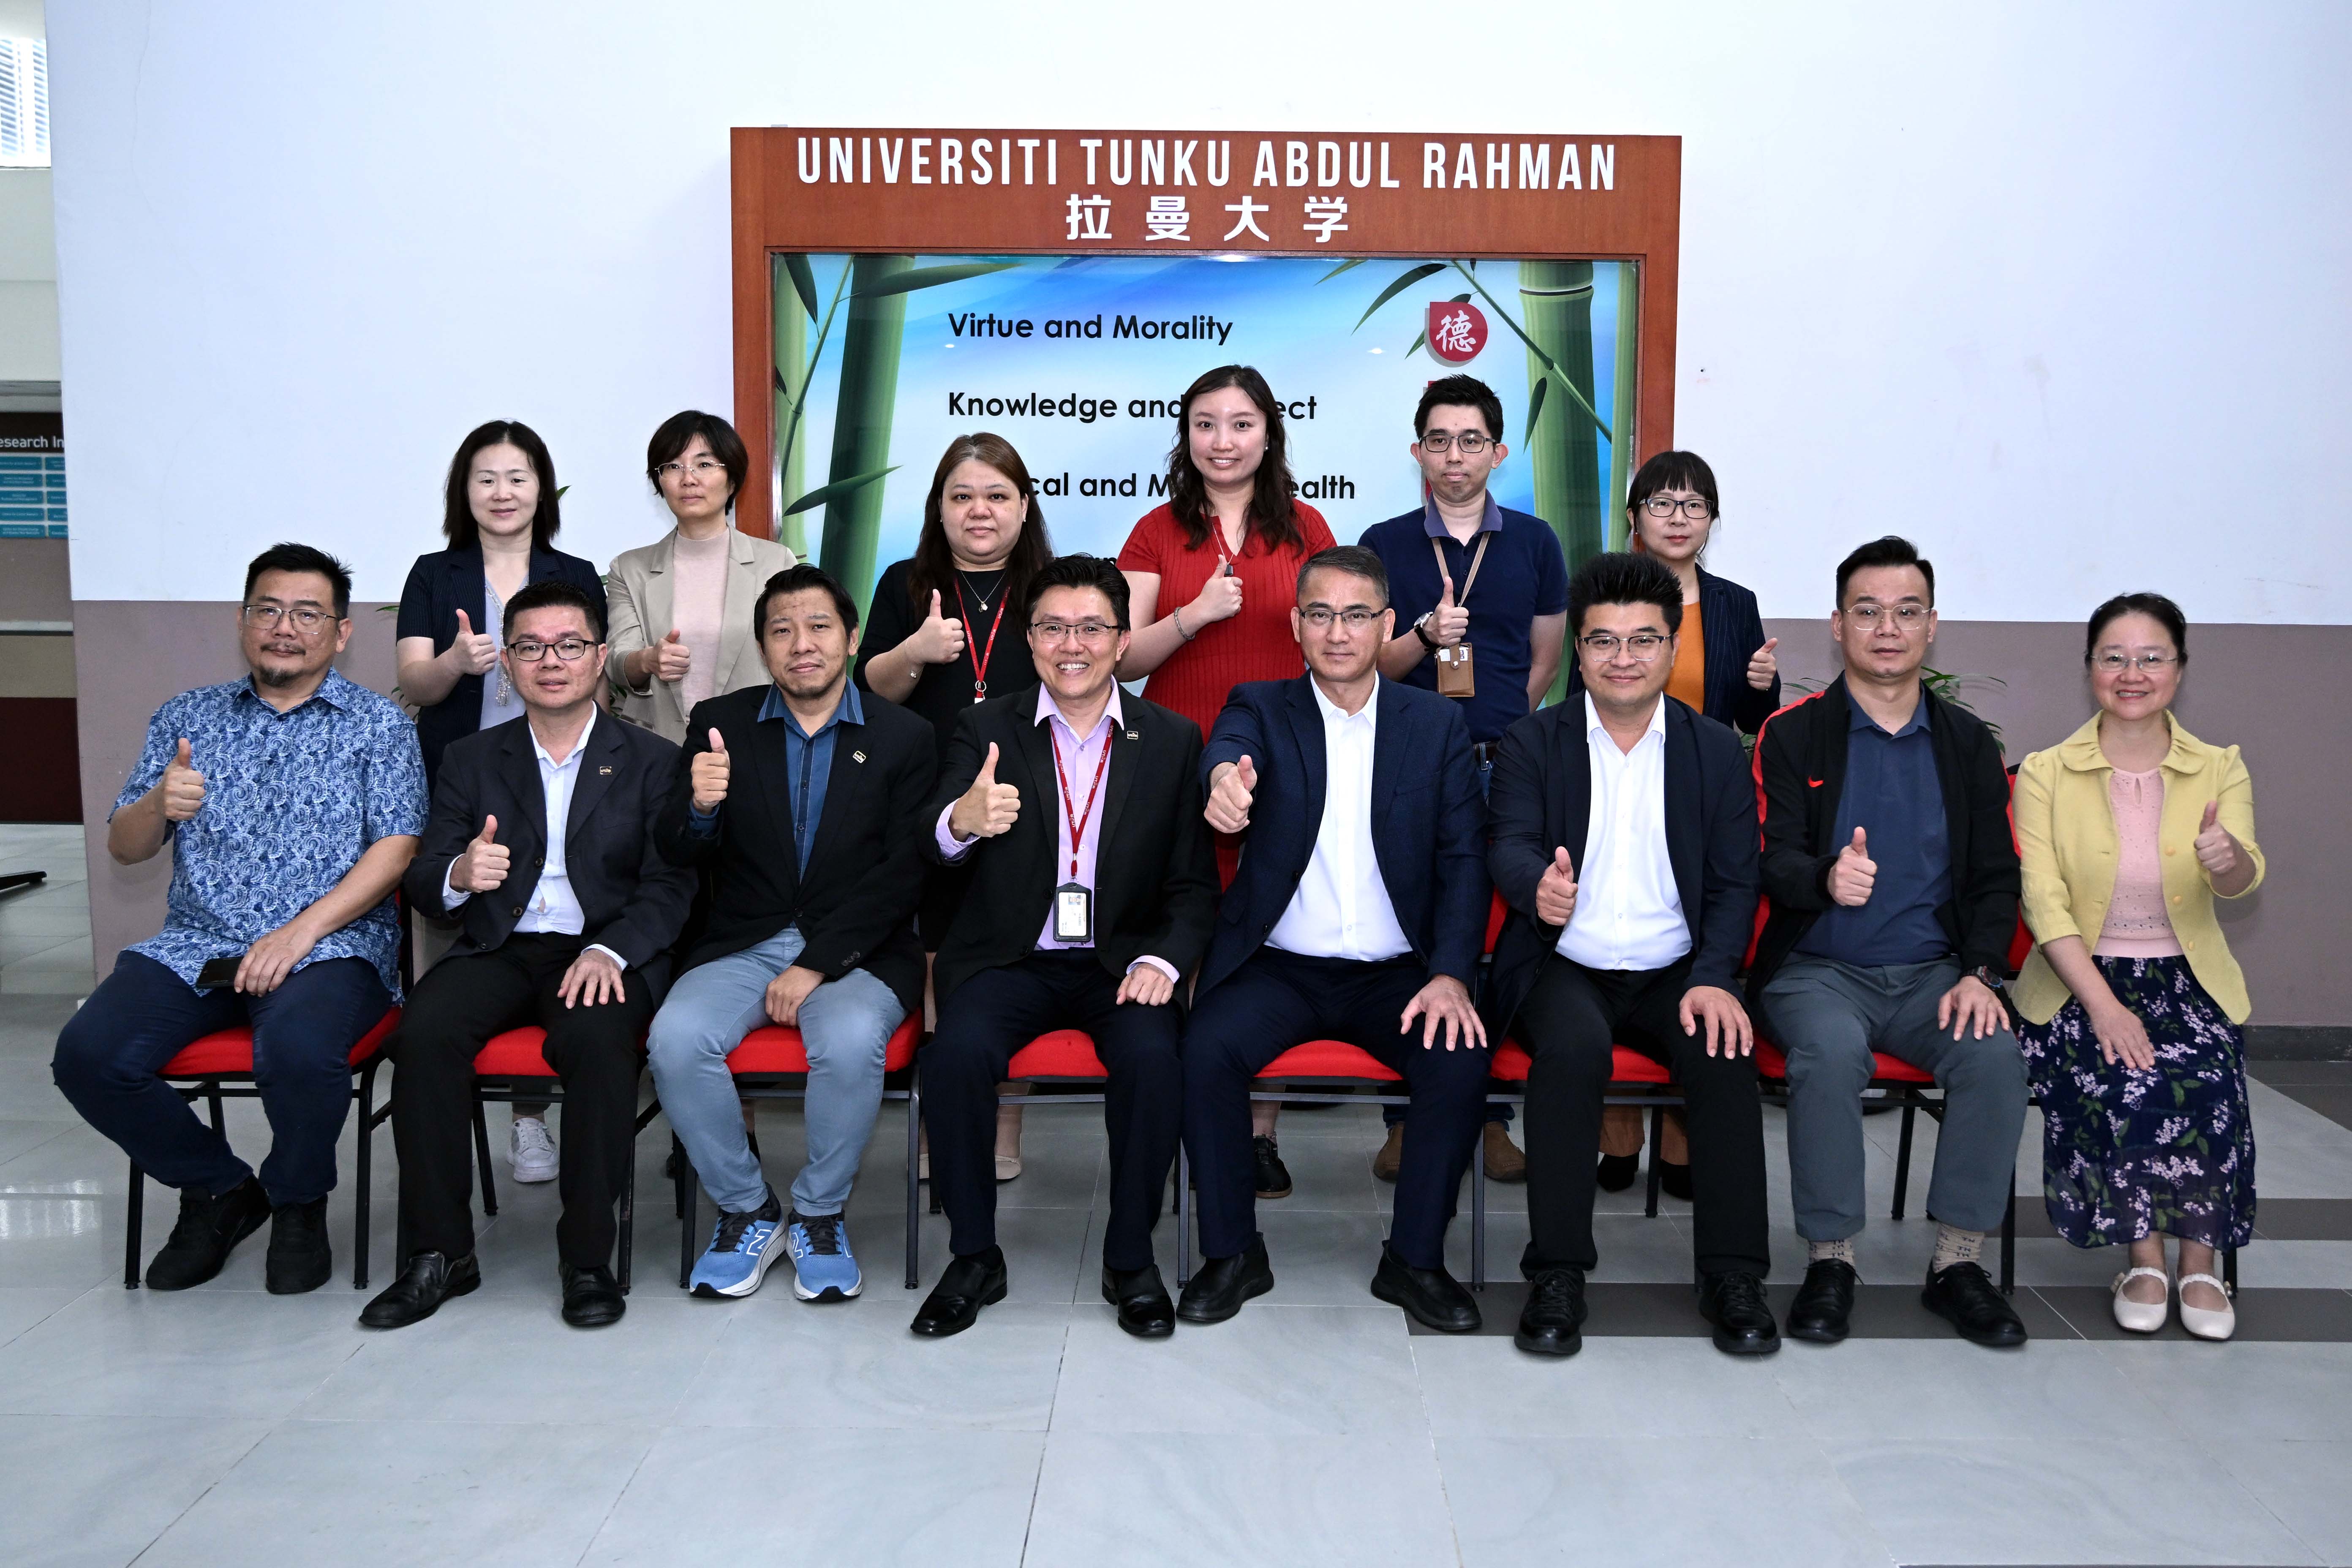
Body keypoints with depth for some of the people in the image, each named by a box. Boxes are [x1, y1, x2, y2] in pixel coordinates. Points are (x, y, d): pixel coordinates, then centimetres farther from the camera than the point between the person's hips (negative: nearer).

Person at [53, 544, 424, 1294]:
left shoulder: (378, 724, 6)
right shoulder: (187, 717, 16)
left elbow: (396, 848, -5)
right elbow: (123, 849, 13)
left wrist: (301, 931, -17)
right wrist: (159, 803, -11)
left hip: (331, 944, -4)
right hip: (195, 946, 4)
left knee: (298, 1048, -35)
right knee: (88, 1054, -20)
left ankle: (298, 1203, -2)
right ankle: (217, 1189, 5)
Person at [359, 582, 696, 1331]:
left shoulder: (651, 762, 8)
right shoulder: (471, 761, 14)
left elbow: (670, 885, -1)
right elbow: (421, 879, 7)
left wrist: (610, 951, -20)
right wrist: (459, 874, -18)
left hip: (602, 953, -2)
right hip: (500, 950, 3)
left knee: (597, 1036, -34)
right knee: (425, 1030, -28)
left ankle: (587, 1255, -20)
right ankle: (439, 1253, -16)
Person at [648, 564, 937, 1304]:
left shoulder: (904, 738, 2)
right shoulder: (720, 723, 8)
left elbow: (900, 876, -4)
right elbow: (682, 856, 2)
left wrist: (818, 965, -15)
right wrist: (699, 805, -23)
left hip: (857, 950, -2)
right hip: (741, 944, 2)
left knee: (851, 1042, -33)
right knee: (677, 1037, -27)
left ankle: (819, 1214, -5)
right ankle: (747, 1209, -3)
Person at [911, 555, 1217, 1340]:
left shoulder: (1172, 740, 5)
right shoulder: (987, 729, 4)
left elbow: (1194, 882, 5)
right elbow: (932, 843, -12)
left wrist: (1162, 960, -14)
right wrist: (962, 822, -37)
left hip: (1120, 962, 0)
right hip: (1009, 959, 0)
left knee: (1153, 1058, -29)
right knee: (956, 1052, -29)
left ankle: (1131, 1260, -8)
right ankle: (974, 1257, -8)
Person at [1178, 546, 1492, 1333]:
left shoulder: (1437, 723, 7)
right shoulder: (1261, 708, 4)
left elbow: (1463, 859, 2)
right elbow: (1229, 747, -21)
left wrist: (1451, 975, -14)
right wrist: (1226, 776, -48)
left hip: (1396, 972, 1)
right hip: (1280, 966, 0)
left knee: (1462, 1059, -26)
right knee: (1206, 1049, -27)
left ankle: (1414, 1258, -5)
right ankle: (1232, 1253, -6)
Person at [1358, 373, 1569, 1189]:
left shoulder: (1534, 542, 9)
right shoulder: (1384, 545, 6)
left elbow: (1544, 662, 14)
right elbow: (1372, 664, 2)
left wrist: (1497, 734, 12)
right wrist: (1427, 635, -15)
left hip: (1506, 768, 1)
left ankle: (1491, 1115, 12)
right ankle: (1405, 1115, 9)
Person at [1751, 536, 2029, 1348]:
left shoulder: (1968, 742, 12)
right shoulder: (1792, 735, 2)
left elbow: (1996, 877, 10)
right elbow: (1773, 860, -7)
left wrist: (1979, 973, -8)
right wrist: (1826, 878, -32)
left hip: (1932, 973, 3)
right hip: (1817, 969, -3)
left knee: (1996, 1053, -26)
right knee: (1831, 1050, -33)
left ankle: (1957, 1261, -10)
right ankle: (1829, 1258, -17)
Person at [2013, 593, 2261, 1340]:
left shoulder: (2220, 769, 4)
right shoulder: (2045, 774, -1)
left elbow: (2244, 878, -14)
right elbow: (2044, 901, -10)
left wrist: (2228, 857, -40)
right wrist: (2104, 1006, -22)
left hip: (2188, 980, 1)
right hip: (2080, 978, -1)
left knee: (2204, 1082, -27)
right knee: (2119, 1084, -29)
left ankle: (2198, 1263, -5)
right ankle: (2144, 1257, -6)